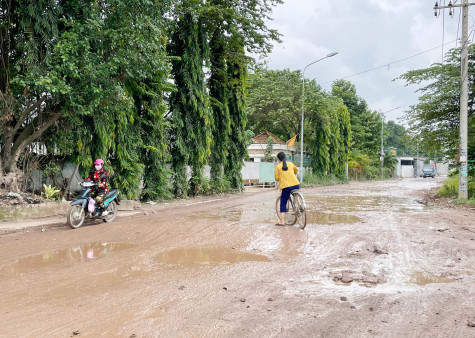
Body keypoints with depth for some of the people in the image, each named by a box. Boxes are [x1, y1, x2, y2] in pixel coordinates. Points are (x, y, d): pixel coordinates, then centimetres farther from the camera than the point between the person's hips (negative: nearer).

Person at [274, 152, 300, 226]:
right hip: (296, 185, 4)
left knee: (283, 204, 5)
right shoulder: (290, 164, 16)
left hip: (286, 186, -3)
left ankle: (282, 221, 0)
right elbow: (296, 170, 36)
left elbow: (277, 178, 3)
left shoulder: (277, 166, 4)